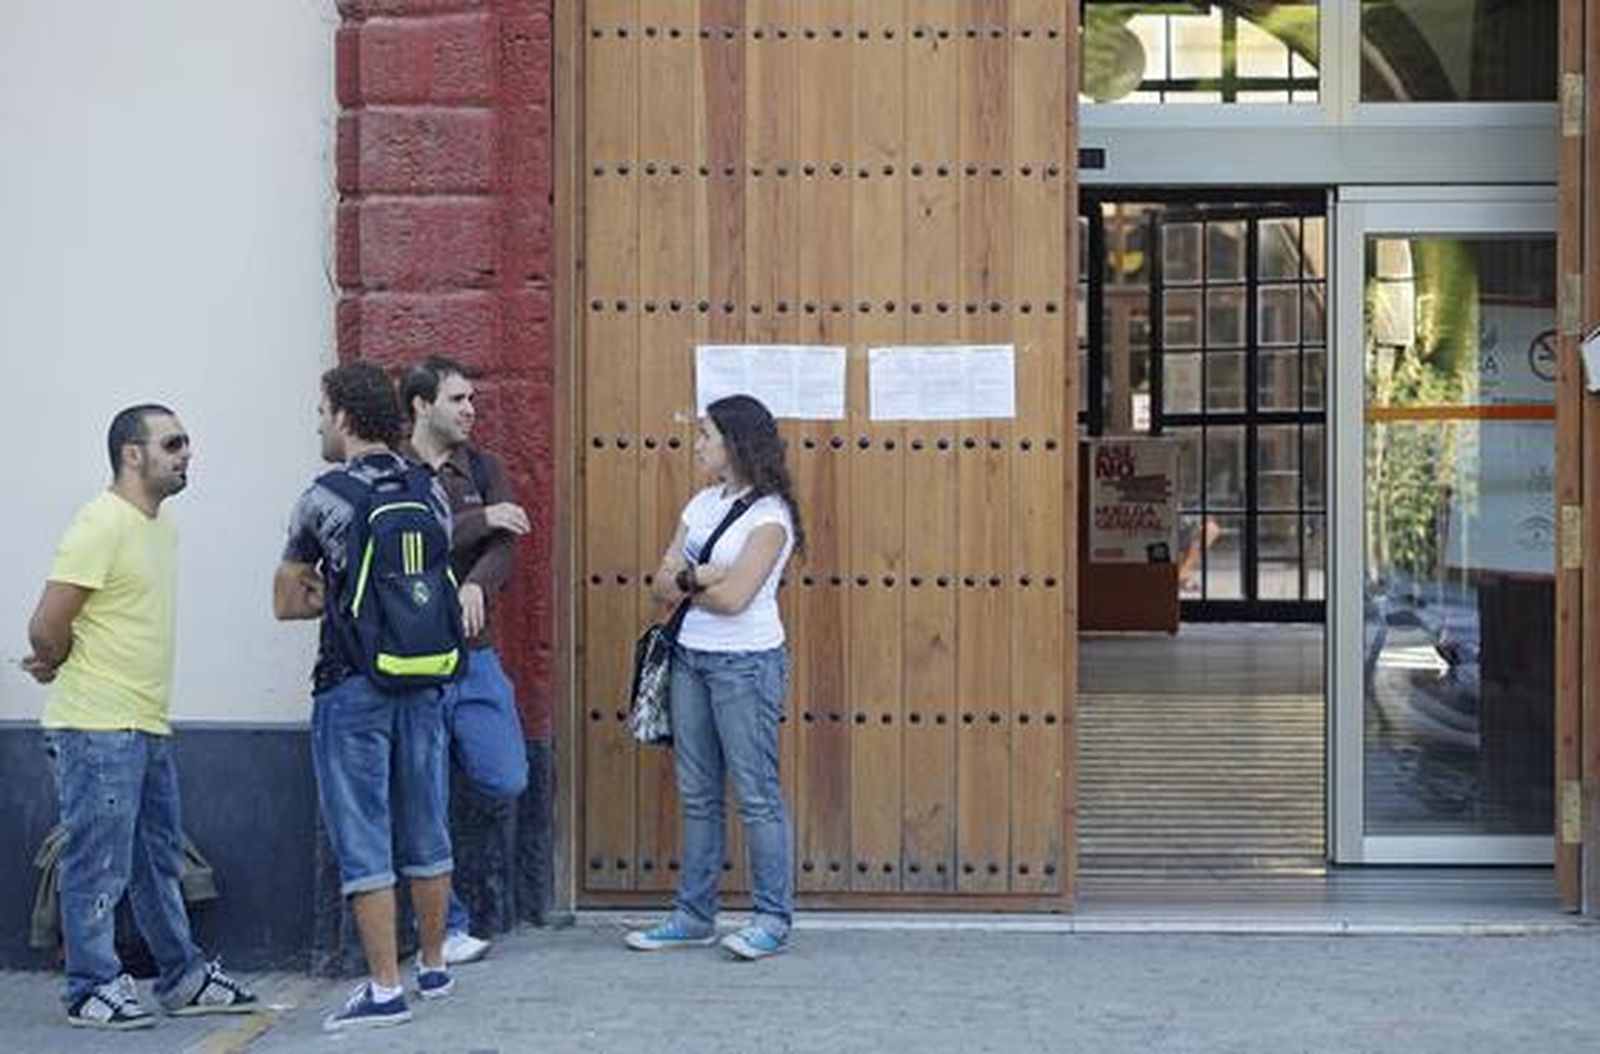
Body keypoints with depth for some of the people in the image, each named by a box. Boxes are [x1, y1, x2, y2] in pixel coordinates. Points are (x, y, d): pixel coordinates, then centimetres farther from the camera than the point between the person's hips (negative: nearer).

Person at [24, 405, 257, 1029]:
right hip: (96, 727, -9)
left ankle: (184, 978, 25)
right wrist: (61, 668, 3)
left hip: (147, 725, 9)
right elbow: (48, 627, -17)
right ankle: (92, 990, 8)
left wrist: (58, 664, 11)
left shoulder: (161, 525, 14)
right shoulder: (101, 525, -16)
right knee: (99, 865, -2)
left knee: (160, 860, 16)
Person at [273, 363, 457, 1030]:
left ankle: (385, 988, 0)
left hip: (352, 688, -5)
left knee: (362, 839, -1)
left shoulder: (323, 499, -8)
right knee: (425, 831, 15)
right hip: (423, 682, 5)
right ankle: (433, 968, 26)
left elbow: (287, 603, 1)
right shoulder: (430, 491, 6)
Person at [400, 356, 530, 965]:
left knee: (507, 783, -3)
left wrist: (477, 585, -23)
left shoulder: (482, 469, 10)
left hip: (473, 652, 4)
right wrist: (482, 519, -16)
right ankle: (446, 926, 13)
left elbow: (503, 546, -3)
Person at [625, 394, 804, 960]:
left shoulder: (769, 514, -10)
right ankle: (694, 915, 17)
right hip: (691, 658, 8)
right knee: (697, 795, 11)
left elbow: (734, 596, -19)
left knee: (757, 794, -3)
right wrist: (697, 578, -11)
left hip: (746, 663, -8)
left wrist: (685, 580, -4)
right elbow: (662, 584, 8)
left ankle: (773, 919, 4)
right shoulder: (702, 504, 12)